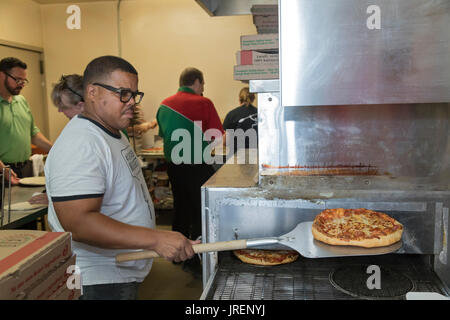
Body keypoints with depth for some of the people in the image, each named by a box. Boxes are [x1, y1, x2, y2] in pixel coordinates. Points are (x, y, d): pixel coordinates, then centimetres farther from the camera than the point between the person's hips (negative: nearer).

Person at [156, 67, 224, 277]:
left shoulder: (165, 104, 7)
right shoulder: (203, 103, -11)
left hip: (172, 165, 7)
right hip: (196, 166, -7)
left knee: (181, 209, 20)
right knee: (201, 213, 3)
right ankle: (192, 261, 3)